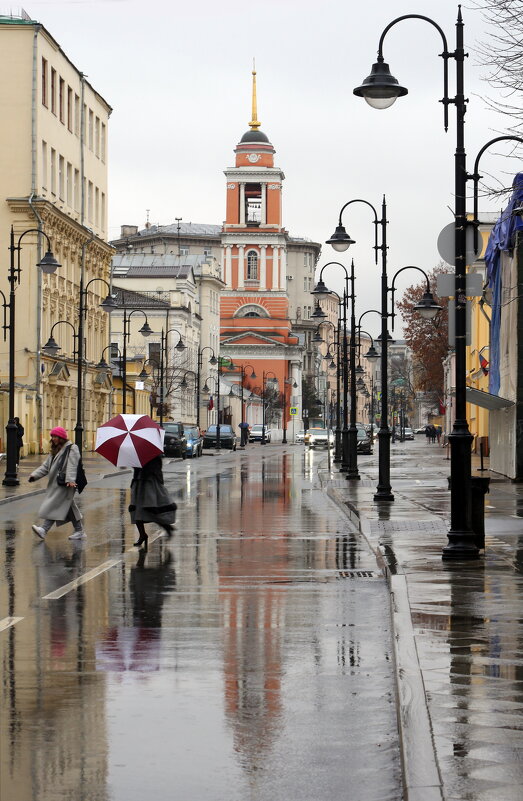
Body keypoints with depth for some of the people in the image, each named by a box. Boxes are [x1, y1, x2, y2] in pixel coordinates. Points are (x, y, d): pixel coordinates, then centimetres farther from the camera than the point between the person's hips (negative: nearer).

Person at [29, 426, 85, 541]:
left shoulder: (71, 449, -7)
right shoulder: (55, 451, 21)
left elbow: (72, 466, -20)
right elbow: (46, 466, 17)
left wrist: (70, 480, -33)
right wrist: (35, 475, 4)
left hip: (64, 484, -9)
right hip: (55, 484, 9)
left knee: (54, 505, -15)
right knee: (68, 507, 11)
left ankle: (44, 529, -22)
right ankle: (79, 531, 16)